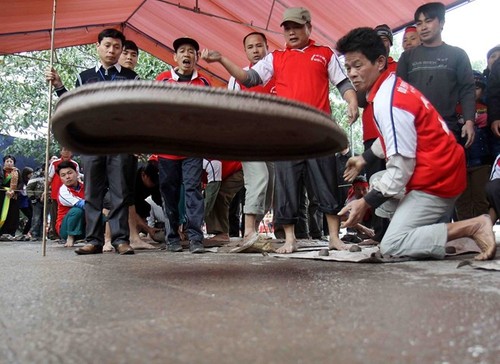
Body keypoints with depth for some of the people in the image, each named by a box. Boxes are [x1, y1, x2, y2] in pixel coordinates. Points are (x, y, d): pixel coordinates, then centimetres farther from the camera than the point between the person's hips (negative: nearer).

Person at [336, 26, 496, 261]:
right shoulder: (392, 86, 8)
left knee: (391, 246, -11)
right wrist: (364, 159, 35)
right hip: (446, 170, 10)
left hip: (435, 180, -10)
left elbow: (401, 167, -21)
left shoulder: (387, 102, -21)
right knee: (377, 182, 26)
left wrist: (365, 204, -15)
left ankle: (472, 226, -12)